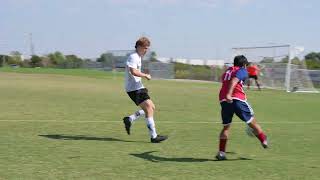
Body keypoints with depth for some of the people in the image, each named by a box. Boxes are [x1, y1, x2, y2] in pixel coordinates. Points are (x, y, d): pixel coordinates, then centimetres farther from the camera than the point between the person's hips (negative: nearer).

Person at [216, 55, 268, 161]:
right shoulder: (242, 71, 6)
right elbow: (234, 80, -12)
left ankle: (221, 152, 5)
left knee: (226, 127, 13)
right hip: (237, 99, -5)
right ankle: (264, 141, 24)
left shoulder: (227, 71, 27)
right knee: (252, 122, 12)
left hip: (223, 100, 6)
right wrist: (229, 94, -25)